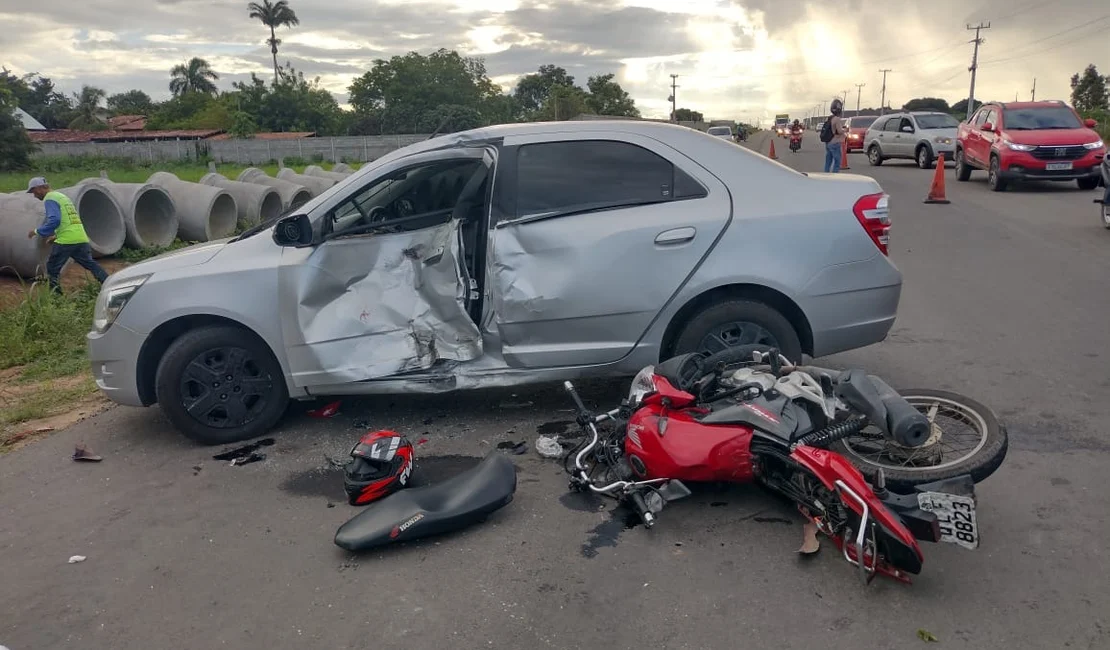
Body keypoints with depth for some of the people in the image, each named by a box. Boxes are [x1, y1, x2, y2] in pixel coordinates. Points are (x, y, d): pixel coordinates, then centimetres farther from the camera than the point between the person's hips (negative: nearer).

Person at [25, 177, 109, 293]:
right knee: (90, 263, 13)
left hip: (65, 241, -8)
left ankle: (55, 295, 10)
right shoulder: (62, 196, 23)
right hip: (82, 239, 8)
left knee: (52, 269, 7)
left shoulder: (50, 199, -5)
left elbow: (54, 220, -18)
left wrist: (37, 231, -8)